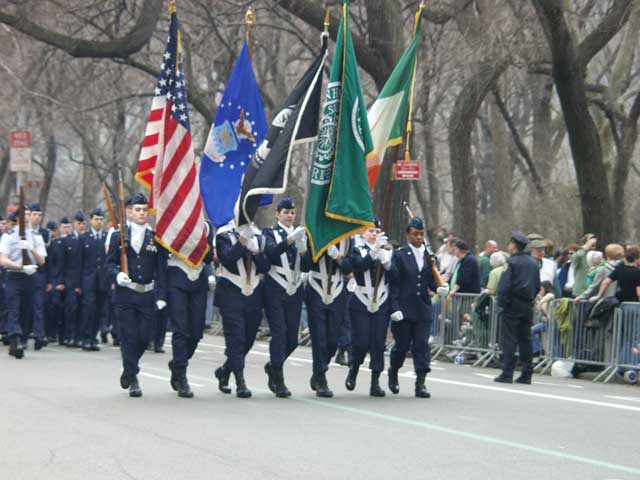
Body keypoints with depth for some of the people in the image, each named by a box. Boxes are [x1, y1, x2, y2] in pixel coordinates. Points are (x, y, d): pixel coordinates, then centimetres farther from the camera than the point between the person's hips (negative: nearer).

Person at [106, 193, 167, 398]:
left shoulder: (156, 238, 7)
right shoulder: (119, 236, 5)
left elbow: (161, 270, 4)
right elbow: (110, 263, 4)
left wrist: (161, 295, -5)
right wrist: (117, 274, -18)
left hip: (147, 296, 1)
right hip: (125, 295, -1)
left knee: (145, 337, 0)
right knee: (129, 336, -4)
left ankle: (128, 370, 27)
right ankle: (133, 380, 4)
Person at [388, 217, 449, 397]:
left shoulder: (430, 256, 10)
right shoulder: (399, 255, -2)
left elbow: (432, 281, 14)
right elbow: (394, 283, -6)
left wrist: (440, 288, -9)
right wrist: (394, 308, -13)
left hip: (423, 310, 3)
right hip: (404, 310, -3)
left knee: (422, 345, -2)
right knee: (401, 345, 6)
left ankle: (420, 382, 0)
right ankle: (393, 372, 32)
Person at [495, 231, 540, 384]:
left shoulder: (511, 262, -10)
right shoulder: (534, 263, 12)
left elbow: (505, 285, -16)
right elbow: (538, 286, 15)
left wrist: (501, 302, -9)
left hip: (513, 304, -6)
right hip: (528, 306, 6)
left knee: (509, 339, -5)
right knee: (525, 339, 10)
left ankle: (507, 374, -7)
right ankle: (526, 374, 10)